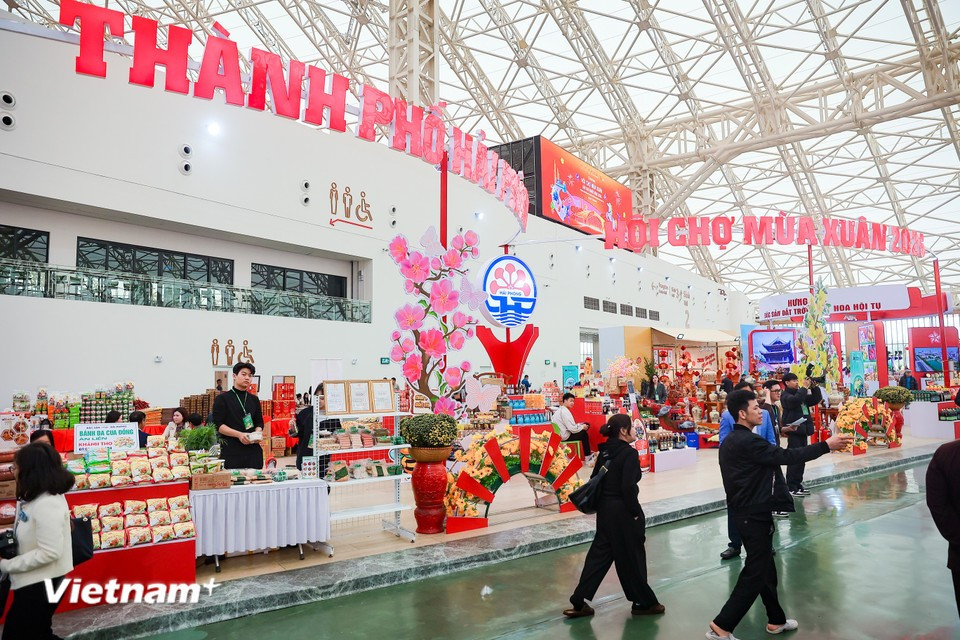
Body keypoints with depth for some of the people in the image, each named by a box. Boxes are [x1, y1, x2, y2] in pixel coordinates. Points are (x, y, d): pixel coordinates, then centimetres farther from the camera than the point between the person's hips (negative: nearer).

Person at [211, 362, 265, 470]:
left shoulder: (254, 400, 17)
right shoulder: (222, 399, 4)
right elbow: (218, 425, -4)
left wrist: (258, 433, -4)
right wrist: (239, 434, -16)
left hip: (253, 450, 4)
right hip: (231, 451, -4)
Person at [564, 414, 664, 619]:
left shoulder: (605, 451, 7)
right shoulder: (629, 453, -16)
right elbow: (628, 487, -23)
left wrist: (602, 503, 18)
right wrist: (635, 513, -12)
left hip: (605, 509, 8)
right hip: (622, 511, -8)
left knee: (600, 553, 13)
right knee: (632, 558, 8)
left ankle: (579, 602, 15)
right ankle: (644, 602, 26)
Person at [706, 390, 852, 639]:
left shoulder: (731, 441, 11)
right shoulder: (747, 441, -22)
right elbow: (785, 456, -24)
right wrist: (826, 445, -18)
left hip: (747, 512, 10)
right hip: (754, 515, -10)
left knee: (765, 567, 19)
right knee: (756, 572, -2)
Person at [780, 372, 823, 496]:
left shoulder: (801, 394, 18)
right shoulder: (785, 395, -7)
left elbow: (816, 399, 20)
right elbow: (795, 400, -27)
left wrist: (814, 387, 6)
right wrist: (805, 387, -19)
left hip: (803, 430, 8)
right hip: (793, 430, -8)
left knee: (801, 459, 12)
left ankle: (798, 485, 19)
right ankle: (791, 488, -6)